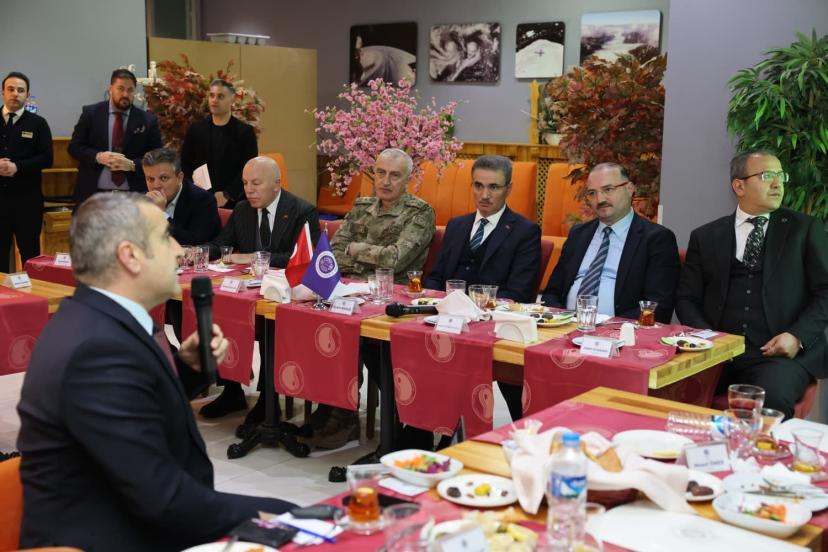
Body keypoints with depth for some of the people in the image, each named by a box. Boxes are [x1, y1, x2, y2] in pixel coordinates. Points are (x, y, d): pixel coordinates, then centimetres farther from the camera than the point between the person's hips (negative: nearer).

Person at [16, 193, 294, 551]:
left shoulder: (95, 319, 2)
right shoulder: (97, 347, -26)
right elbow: (161, 498, -26)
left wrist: (187, 366, 0)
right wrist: (253, 517, -14)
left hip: (129, 517, 8)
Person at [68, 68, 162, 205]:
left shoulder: (147, 120, 2)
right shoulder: (90, 113, 4)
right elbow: (74, 146, 3)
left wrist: (132, 165, -17)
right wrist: (98, 157, -15)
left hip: (133, 196, 0)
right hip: (93, 193, 0)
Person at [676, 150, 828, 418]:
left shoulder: (806, 229, 11)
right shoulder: (706, 236, 14)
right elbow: (687, 298, 13)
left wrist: (798, 336, -9)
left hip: (781, 351, -1)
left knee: (772, 399, -33)